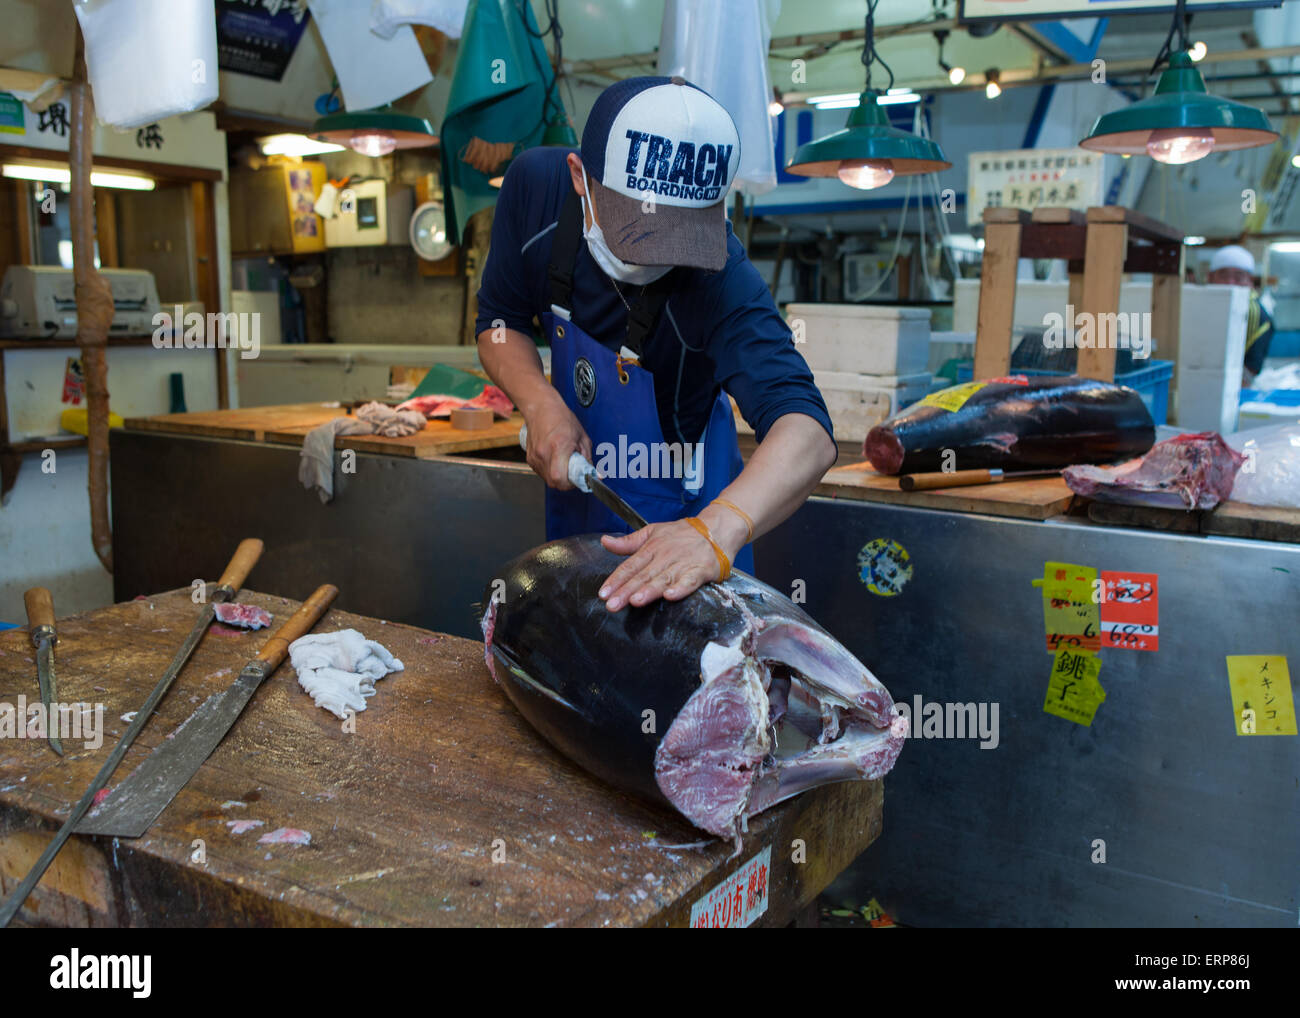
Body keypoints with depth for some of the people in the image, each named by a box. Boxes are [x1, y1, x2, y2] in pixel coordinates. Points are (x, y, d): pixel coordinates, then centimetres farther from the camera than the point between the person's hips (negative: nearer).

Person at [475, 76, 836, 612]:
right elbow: (499, 322, -6)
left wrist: (716, 530, -66)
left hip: (685, 512, -4)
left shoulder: (719, 281, -36)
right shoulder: (536, 185, -21)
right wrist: (542, 405, -25)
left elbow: (808, 432, -48)